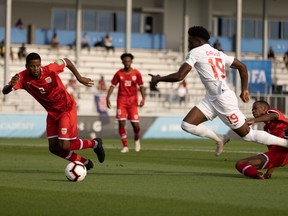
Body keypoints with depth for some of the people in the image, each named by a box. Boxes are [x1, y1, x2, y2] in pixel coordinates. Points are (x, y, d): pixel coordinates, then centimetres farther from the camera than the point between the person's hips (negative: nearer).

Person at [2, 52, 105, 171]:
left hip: (67, 109, -5)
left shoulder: (50, 70, -25)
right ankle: (84, 162, 27)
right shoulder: (23, 78, -18)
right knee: (54, 148, 5)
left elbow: (66, 61, -5)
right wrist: (11, 85, -52)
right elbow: (5, 91, -30)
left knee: (64, 146, -13)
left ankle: (94, 143, 13)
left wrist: (79, 78, -7)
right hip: (52, 113, 5)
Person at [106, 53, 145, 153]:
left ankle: (137, 140, 29)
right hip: (121, 100, 0)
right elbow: (112, 86, 4)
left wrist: (143, 98, -10)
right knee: (121, 123, -9)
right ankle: (125, 146, -1)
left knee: (135, 124, -3)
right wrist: (108, 98, -6)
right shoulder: (119, 73, 1)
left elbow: (141, 86, 3)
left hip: (133, 101, 0)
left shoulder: (136, 73, 0)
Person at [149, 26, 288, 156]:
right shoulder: (218, 53, 15)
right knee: (187, 125, 1)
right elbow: (242, 67, 16)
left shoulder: (195, 53, -9)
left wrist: (158, 79, 0)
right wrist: (244, 90, 21)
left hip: (224, 99, -9)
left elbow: (179, 76, -15)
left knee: (247, 134, -1)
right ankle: (220, 139, 13)